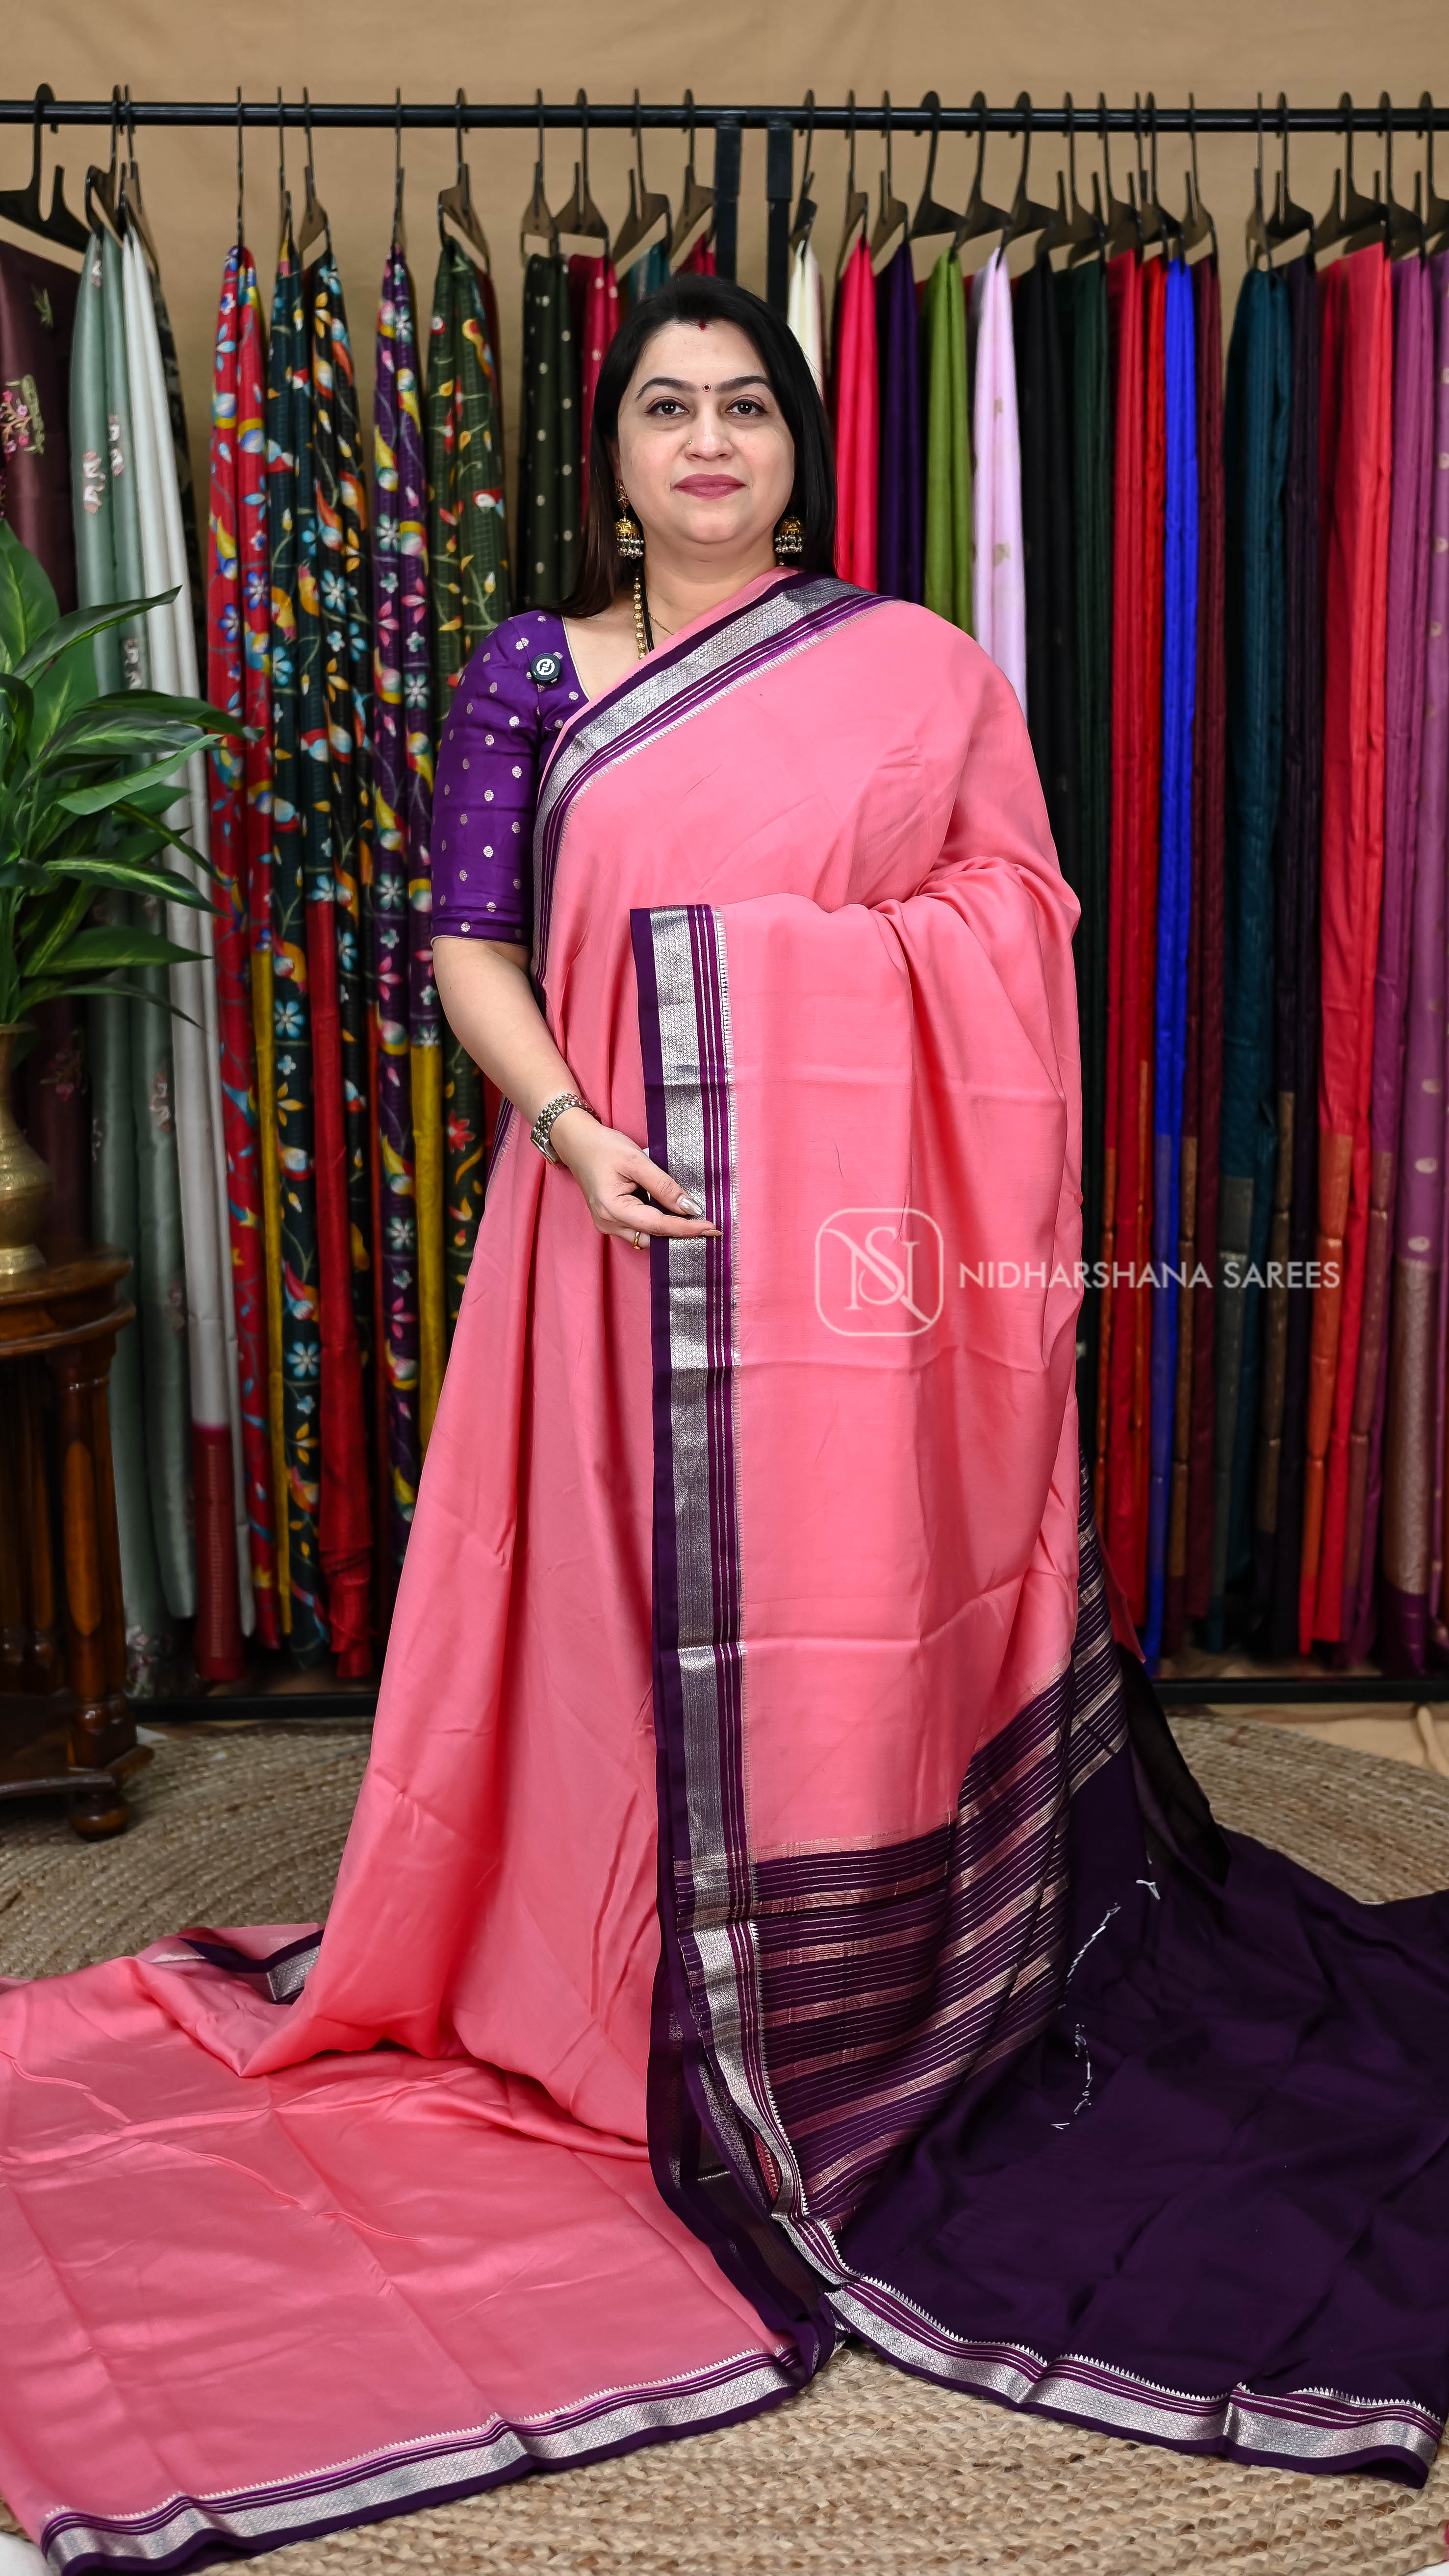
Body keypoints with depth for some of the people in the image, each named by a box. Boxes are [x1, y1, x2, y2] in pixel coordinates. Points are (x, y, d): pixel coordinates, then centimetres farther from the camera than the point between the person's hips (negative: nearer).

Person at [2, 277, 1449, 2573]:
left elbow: (1011, 952, 6)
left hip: (859, 1212, 0)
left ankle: (868, 2004, 21)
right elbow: (470, 936, 3)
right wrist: (568, 1128, -15)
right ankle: (662, 1994, 22)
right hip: (629, 1204, 1)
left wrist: (988, 1238, -3)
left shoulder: (922, 671, 7)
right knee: (644, 1594, 5)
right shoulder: (533, 674, 9)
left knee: (855, 1594, 2)